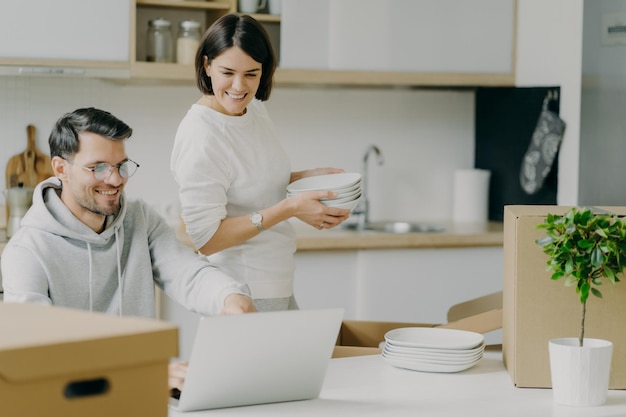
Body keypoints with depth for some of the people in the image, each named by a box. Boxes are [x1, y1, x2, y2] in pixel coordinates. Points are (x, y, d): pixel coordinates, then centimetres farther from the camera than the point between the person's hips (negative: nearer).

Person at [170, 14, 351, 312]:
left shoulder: (255, 109, 3)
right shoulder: (200, 136, -22)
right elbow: (206, 239, -23)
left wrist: (305, 177, 2)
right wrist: (290, 208, -25)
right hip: (241, 296, -8)